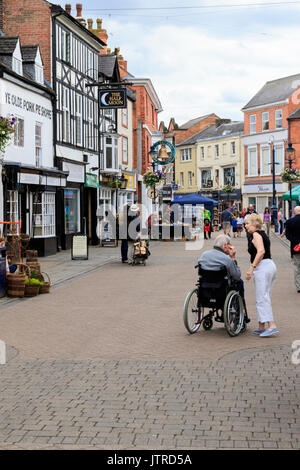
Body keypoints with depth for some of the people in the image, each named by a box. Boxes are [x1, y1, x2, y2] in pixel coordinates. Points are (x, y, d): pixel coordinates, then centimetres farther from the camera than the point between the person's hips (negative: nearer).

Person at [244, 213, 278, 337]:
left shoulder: (255, 234, -7)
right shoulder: (263, 234, 20)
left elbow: (261, 251, -21)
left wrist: (252, 268, -22)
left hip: (262, 267, -10)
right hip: (270, 265, 10)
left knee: (262, 298, -10)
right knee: (264, 297, 12)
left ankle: (271, 325, -17)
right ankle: (262, 326, 15)